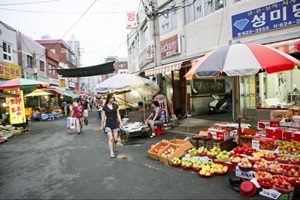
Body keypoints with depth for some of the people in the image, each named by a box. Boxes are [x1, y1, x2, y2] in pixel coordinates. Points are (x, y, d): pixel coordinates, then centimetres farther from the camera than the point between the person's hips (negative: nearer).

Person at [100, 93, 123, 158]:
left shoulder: (116, 106, 3)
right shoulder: (105, 107, -2)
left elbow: (118, 115, 7)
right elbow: (103, 117, 3)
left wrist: (121, 123, 2)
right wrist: (102, 125, 6)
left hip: (115, 124, 2)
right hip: (108, 124, -2)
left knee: (115, 139, 3)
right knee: (110, 139, -8)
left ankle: (113, 146, 35)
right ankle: (111, 153, 1)